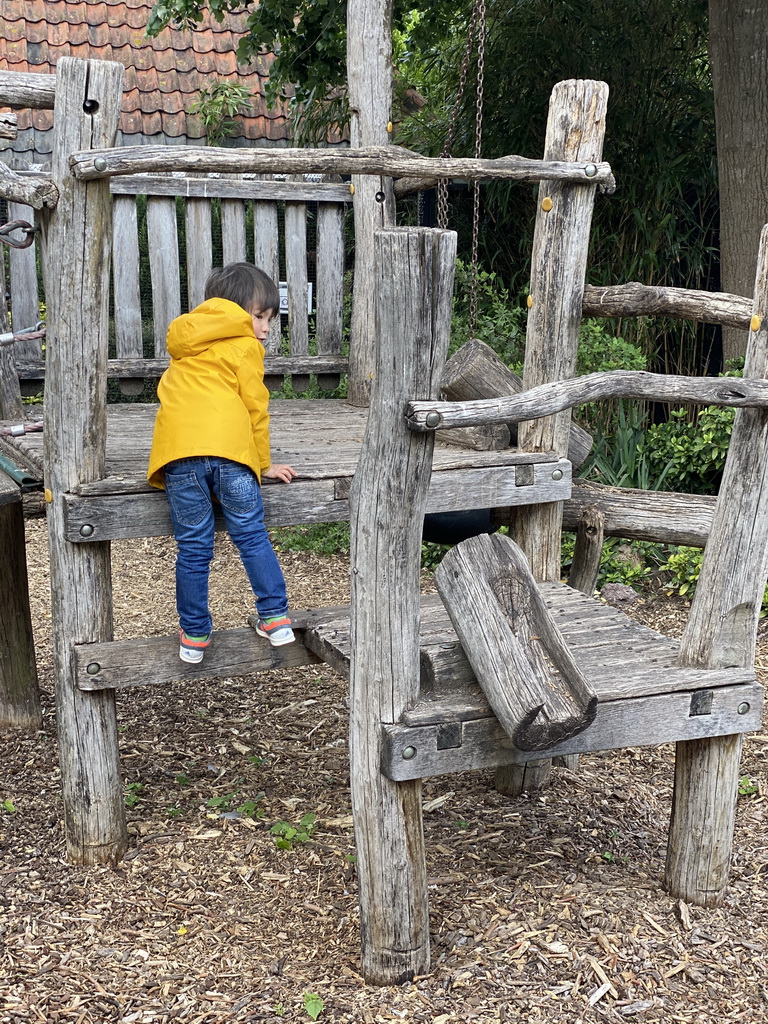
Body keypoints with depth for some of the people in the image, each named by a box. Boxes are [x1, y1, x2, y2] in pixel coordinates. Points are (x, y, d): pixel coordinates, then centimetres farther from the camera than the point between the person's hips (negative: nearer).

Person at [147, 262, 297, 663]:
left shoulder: (186, 345, 31)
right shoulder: (244, 345, 13)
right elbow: (255, 406, 10)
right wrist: (265, 464, 20)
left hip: (178, 453, 4)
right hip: (229, 449, -4)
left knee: (193, 549, 9)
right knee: (252, 537, 9)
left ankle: (194, 635, 16)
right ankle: (276, 618, 11)